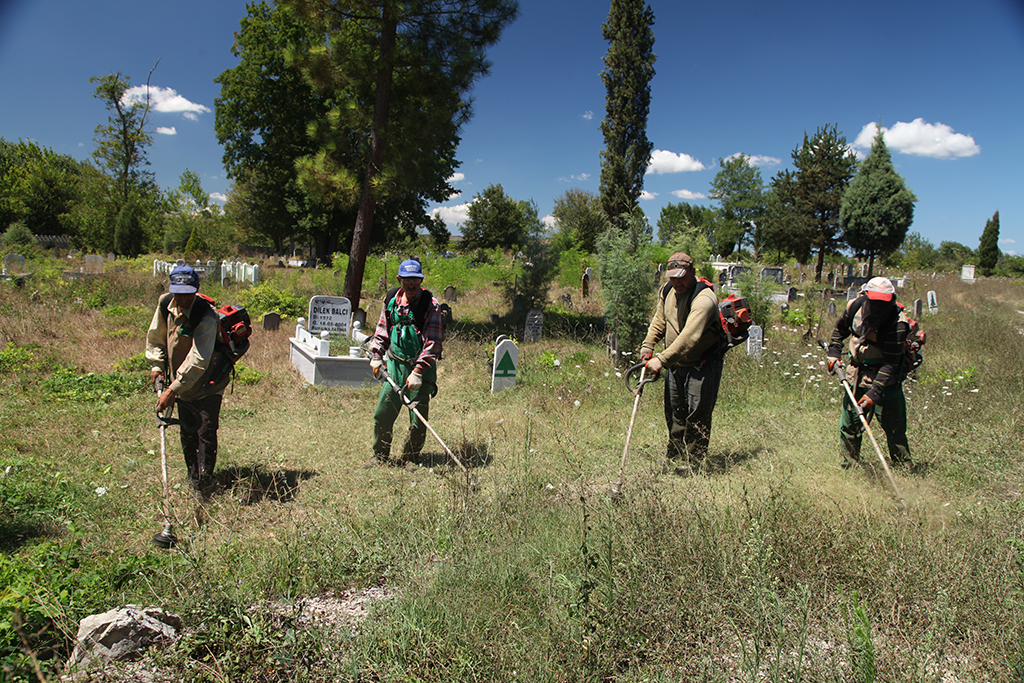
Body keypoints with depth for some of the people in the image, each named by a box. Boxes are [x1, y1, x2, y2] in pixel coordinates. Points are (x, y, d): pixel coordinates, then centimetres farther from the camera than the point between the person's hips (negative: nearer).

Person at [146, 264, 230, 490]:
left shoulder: (206, 317, -29)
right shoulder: (165, 304, -9)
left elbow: (198, 361, -32)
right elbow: (155, 336, 11)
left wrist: (173, 389, -34)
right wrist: (157, 365, 1)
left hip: (207, 384, -6)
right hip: (180, 381, 6)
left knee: (206, 432, -8)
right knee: (187, 433, 15)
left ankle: (204, 481, 7)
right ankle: (192, 477, 32)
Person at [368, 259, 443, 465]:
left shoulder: (430, 305, -9)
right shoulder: (391, 299, 6)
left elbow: (432, 343, -13)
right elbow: (381, 331, 19)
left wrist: (418, 372, -19)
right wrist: (376, 357, 9)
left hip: (421, 369, -4)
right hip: (395, 365, 4)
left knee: (418, 421, -2)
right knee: (382, 415, 7)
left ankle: (410, 462, 18)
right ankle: (380, 458, 26)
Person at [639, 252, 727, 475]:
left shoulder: (704, 298, -26)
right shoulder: (668, 291, 1)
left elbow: (690, 337, -35)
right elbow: (660, 320, 17)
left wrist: (662, 359, -39)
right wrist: (648, 345, 2)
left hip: (703, 365, -7)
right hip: (676, 363, 7)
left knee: (697, 415, -4)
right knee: (674, 414, 14)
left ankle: (691, 464, 9)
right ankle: (673, 459, 28)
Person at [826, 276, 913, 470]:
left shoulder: (897, 323, -23)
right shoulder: (855, 306, -7)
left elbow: (890, 364, -25)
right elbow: (840, 329, 17)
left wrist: (874, 393, -32)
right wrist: (834, 352, 6)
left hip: (885, 380, -5)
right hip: (856, 376, 5)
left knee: (895, 430, -4)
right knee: (848, 425, 12)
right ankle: (849, 465, 28)